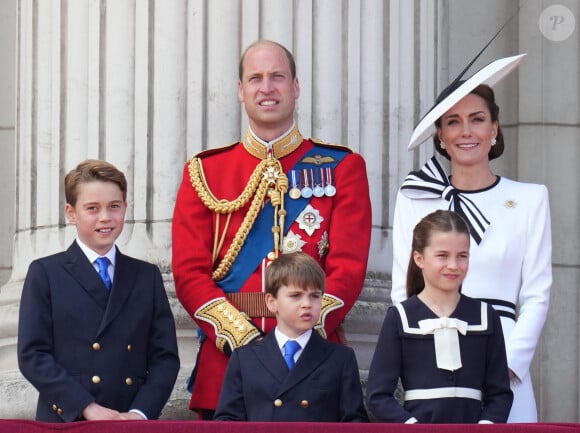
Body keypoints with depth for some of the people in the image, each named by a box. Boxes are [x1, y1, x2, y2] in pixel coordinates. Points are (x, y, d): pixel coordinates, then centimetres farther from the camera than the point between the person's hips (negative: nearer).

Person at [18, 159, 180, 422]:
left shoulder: (147, 277, 14)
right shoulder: (45, 274, 6)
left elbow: (165, 356, 8)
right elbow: (32, 355, -2)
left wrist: (141, 413, -8)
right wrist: (87, 408, -12)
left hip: (133, 424, 2)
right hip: (66, 422, -2)